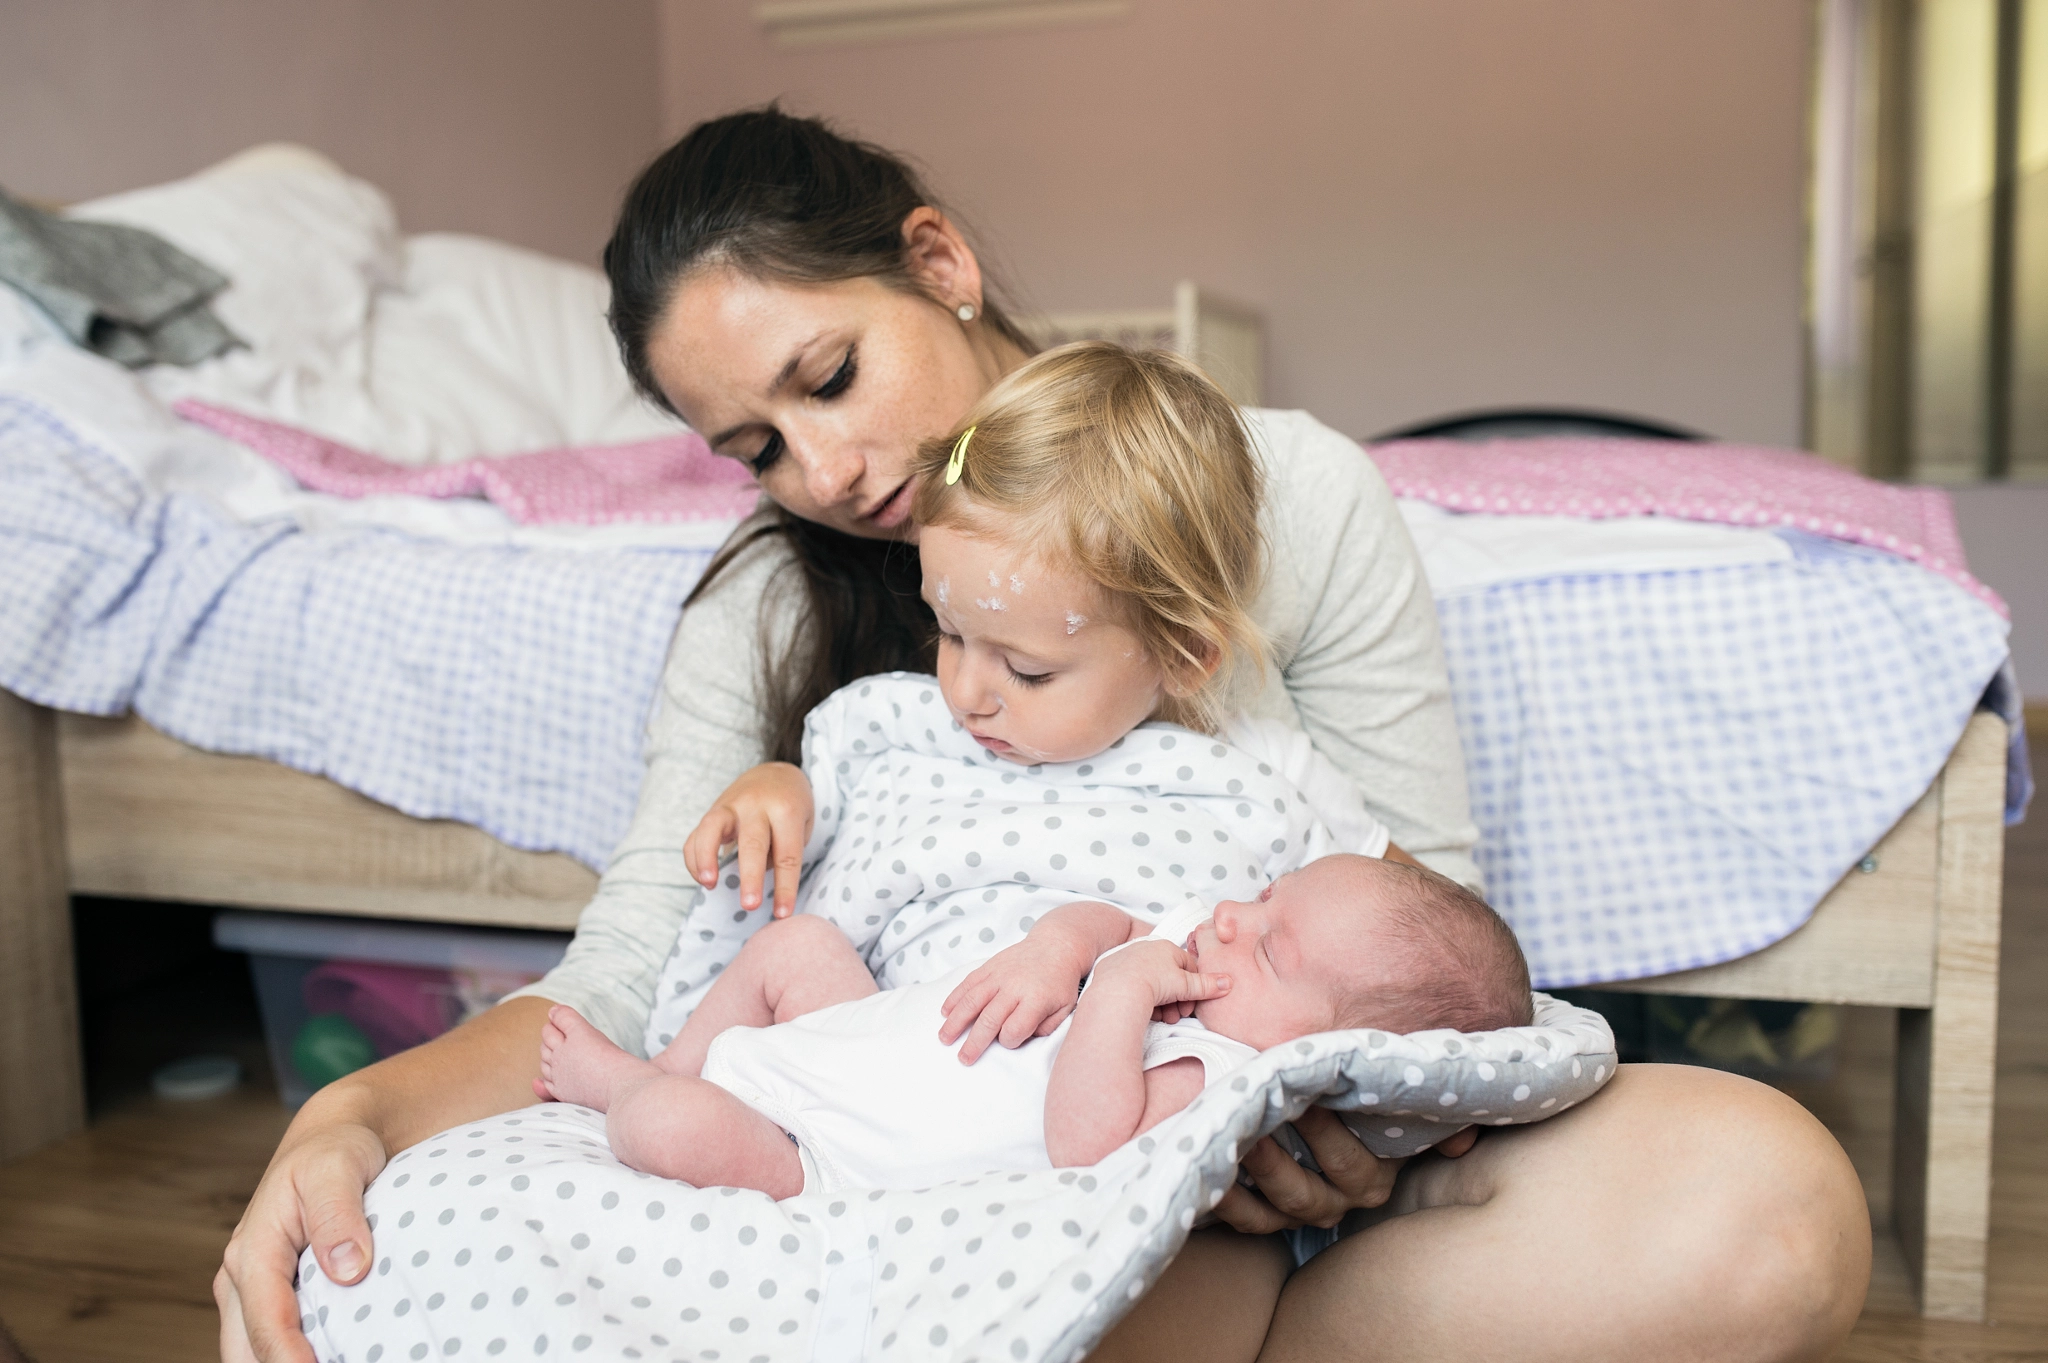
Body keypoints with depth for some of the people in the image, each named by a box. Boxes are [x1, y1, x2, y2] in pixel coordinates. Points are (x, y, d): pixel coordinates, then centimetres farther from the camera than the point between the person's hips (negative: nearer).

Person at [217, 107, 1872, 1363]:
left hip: (1300, 1136, 1)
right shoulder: (764, 615, 0)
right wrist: (351, 1113, -27)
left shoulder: (1286, 490, -5)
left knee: (1768, 1202, -28)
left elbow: (1427, 901, -2)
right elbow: (616, 980, -8)